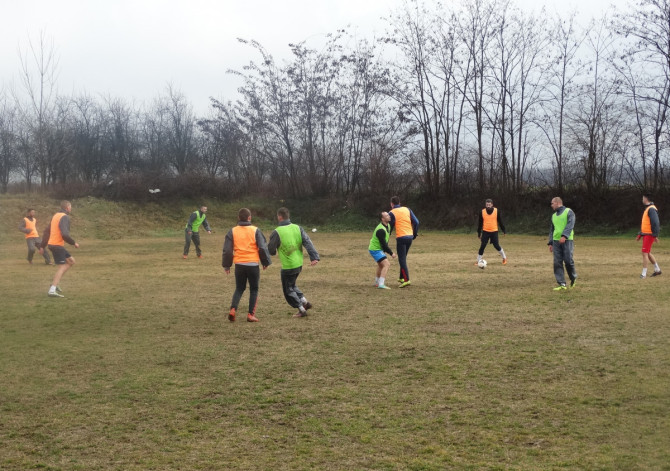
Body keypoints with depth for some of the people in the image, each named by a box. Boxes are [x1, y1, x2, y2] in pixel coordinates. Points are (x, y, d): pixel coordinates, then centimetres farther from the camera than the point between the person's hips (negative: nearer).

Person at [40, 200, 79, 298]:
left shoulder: (56, 215, 15)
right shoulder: (65, 217, -14)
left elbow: (47, 231, 17)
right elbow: (65, 234, -26)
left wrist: (43, 246, 19)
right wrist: (74, 243, -12)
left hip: (52, 243, 9)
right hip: (57, 245, -9)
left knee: (71, 261, 16)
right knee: (62, 267, -6)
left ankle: (55, 283, 11)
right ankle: (52, 290, -14)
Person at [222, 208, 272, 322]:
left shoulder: (232, 231, 2)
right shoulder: (255, 231, -3)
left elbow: (227, 250, 3)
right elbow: (263, 248, -5)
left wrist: (227, 265, 13)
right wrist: (266, 262, 8)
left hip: (239, 265, 2)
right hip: (253, 264, -2)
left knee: (239, 288, 17)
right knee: (254, 289, 12)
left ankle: (233, 309, -4)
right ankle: (251, 314, 6)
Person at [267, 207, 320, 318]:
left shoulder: (277, 232, -15)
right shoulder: (297, 228, 1)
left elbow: (271, 250, -7)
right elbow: (308, 243, -7)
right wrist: (314, 257, -12)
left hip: (288, 266, -7)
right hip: (299, 264, 7)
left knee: (288, 290, 11)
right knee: (291, 285, 27)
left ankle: (301, 310, 12)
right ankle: (305, 302, 22)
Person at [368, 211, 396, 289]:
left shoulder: (387, 226, 4)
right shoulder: (381, 230, -28)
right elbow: (383, 244, -25)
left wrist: (387, 249, 18)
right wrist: (391, 253, -18)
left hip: (379, 249, 11)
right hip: (375, 250, -11)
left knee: (380, 265, 28)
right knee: (386, 264, -21)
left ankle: (377, 282, 46)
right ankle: (381, 284, -27)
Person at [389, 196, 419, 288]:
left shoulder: (392, 213, -3)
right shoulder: (407, 209, 10)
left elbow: (390, 227, -1)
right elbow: (416, 222, 5)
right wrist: (415, 234, 14)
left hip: (401, 237, -6)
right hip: (410, 236, 6)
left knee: (402, 260, -4)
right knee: (403, 258, 19)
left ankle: (406, 280, -14)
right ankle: (401, 278, 25)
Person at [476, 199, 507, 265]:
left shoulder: (496, 211, -3)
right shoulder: (482, 212, -1)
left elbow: (500, 221, 6)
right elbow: (480, 223, 7)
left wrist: (503, 230, 7)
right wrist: (479, 233, 8)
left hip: (494, 231, -1)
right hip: (485, 232, 1)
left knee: (497, 246, -2)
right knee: (482, 247, -4)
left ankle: (504, 258, 19)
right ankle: (478, 261, 5)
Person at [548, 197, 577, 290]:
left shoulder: (569, 212, 1)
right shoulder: (554, 215, 21)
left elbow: (570, 225, -11)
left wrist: (564, 236, -24)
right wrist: (550, 243, 15)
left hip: (567, 240, -6)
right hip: (556, 241, 6)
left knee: (568, 261, -10)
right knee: (557, 263, -3)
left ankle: (573, 278, 16)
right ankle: (562, 284, -2)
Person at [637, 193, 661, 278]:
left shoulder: (651, 209, -15)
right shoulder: (647, 209, 17)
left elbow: (655, 222, -21)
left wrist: (655, 235, -21)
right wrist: (640, 234, 21)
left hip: (649, 235, -10)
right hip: (645, 234, 10)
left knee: (645, 253, -9)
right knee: (648, 253, 17)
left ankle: (644, 274, -8)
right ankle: (657, 270, 29)